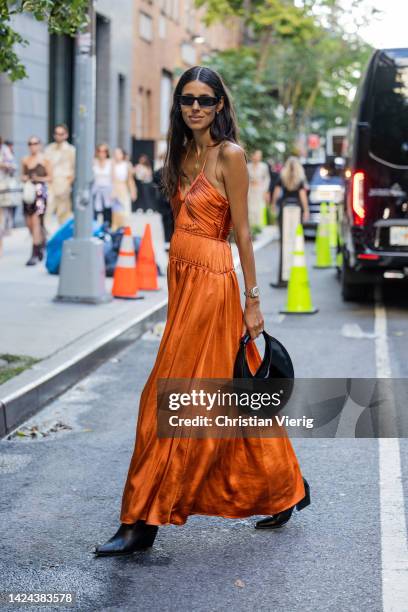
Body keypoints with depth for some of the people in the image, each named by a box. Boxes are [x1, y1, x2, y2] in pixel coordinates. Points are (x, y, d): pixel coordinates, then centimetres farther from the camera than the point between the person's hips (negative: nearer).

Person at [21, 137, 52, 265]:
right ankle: (41, 242, 34)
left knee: (36, 221, -12)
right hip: (28, 191, 5)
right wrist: (24, 178, -1)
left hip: (40, 191, -5)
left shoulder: (44, 160, -2)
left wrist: (39, 179, -16)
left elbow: (50, 177, 0)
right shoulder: (25, 160, 11)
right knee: (29, 223, 8)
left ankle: (35, 254, -11)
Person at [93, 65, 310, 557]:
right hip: (182, 278, 8)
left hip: (212, 282, -8)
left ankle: (143, 520, 3)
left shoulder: (229, 155, -9)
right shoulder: (183, 153, 14)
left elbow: (242, 232, -10)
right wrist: (175, 289, 14)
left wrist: (253, 300, -11)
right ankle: (283, 489, 28)